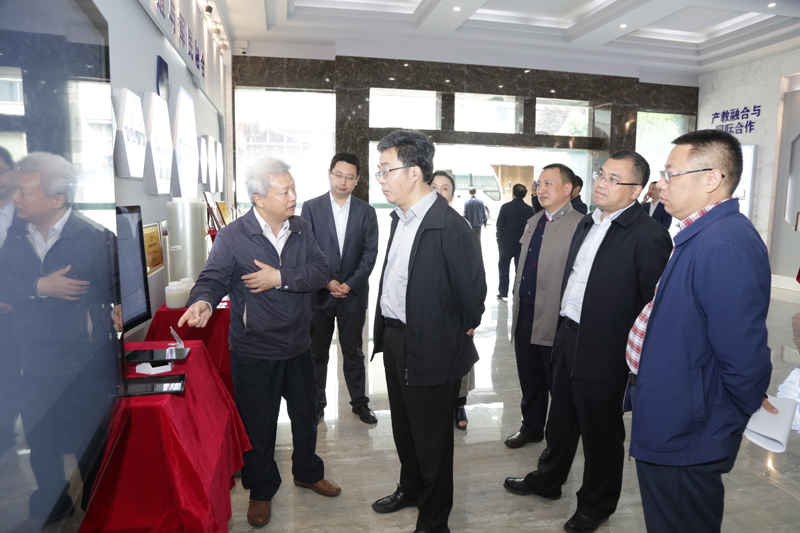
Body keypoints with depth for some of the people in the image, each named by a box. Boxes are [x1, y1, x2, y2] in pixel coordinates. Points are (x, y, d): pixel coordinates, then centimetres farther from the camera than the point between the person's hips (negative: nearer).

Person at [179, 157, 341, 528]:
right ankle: (261, 490, 35)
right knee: (258, 424, 11)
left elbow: (321, 272, -8)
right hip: (254, 351, -4)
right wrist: (203, 301, -38)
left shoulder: (301, 229, 1)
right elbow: (213, 278, -16)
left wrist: (280, 278, -21)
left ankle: (307, 472, 45)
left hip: (298, 346, 4)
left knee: (306, 415, 20)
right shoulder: (232, 236, -12)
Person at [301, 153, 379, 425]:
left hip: (353, 294, 1)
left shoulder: (366, 212, 3)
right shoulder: (311, 208, 0)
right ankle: (316, 403, 26)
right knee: (317, 353, 11)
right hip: (319, 293, 0)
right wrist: (326, 282, -13)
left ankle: (360, 402, 28)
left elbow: (370, 252, -1)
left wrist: (350, 284, -12)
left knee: (353, 352, 12)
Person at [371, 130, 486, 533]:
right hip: (393, 340, 9)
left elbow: (473, 290, -17)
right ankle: (410, 489, 51)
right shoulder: (400, 218, 5)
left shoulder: (449, 227, -24)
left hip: (430, 349, -8)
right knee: (403, 427, 26)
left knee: (431, 438, 11)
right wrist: (385, 330, 14)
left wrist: (461, 333, -4)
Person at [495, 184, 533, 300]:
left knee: (504, 267, 14)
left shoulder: (505, 207, -9)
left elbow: (499, 226, -6)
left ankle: (503, 292, 13)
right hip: (523, 245, 1)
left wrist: (499, 241, 5)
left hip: (507, 243, -1)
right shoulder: (530, 210, -6)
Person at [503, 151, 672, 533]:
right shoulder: (587, 224, 8)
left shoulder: (648, 236, -17)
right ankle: (548, 480, 47)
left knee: (601, 433, 13)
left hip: (603, 351, -8)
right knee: (561, 419, 25)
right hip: (567, 338, 8)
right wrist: (562, 329, 14)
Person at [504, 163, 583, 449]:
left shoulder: (581, 225, -13)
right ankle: (531, 427, 39)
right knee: (529, 378, 20)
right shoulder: (533, 222, 13)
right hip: (525, 314, 7)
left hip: (554, 319, -7)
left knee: (557, 383, 10)